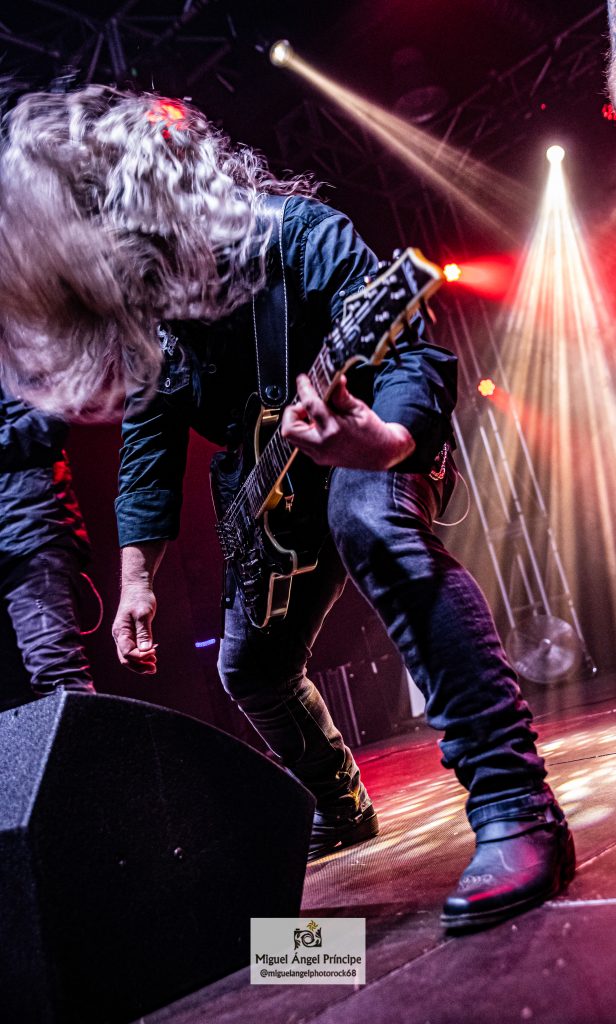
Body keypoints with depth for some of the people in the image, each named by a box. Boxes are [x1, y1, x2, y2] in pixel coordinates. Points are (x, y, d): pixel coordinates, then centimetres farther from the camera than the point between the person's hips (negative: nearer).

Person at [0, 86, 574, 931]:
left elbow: (417, 354, -31)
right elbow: (147, 448, 2)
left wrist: (383, 439, -53)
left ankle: (516, 810, -38)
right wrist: (137, 580, -4)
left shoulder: (293, 235, -27)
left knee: (370, 523, -41)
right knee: (250, 667, 8)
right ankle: (344, 809, 36)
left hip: (385, 451, -6)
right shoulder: (142, 316, -7)